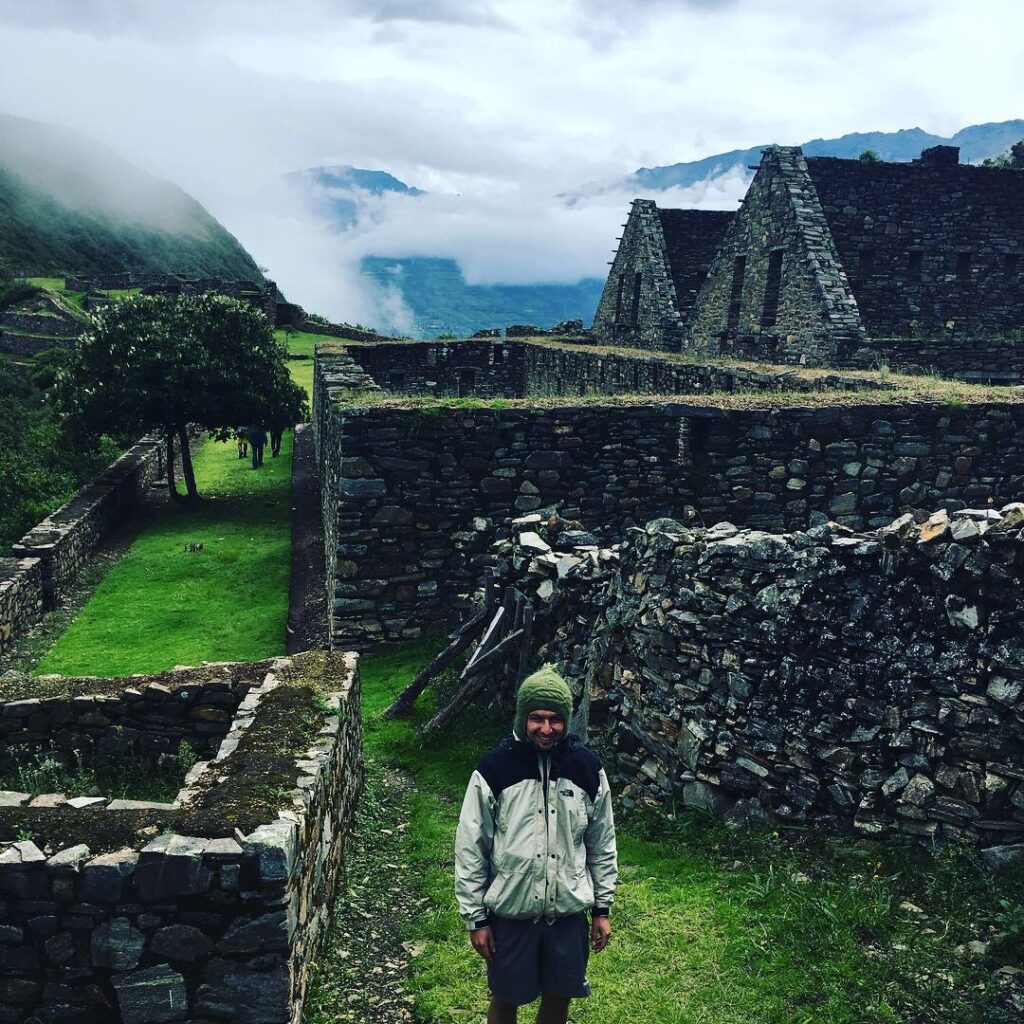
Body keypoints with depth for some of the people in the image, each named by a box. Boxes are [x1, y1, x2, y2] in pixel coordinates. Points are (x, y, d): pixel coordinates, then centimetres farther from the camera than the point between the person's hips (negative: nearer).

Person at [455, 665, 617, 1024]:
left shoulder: (587, 767, -7)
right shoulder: (494, 768, -14)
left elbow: (602, 842, 5)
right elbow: (471, 848, -8)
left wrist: (602, 907, 7)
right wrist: (476, 918, -6)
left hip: (569, 911, 2)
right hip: (510, 912, -2)